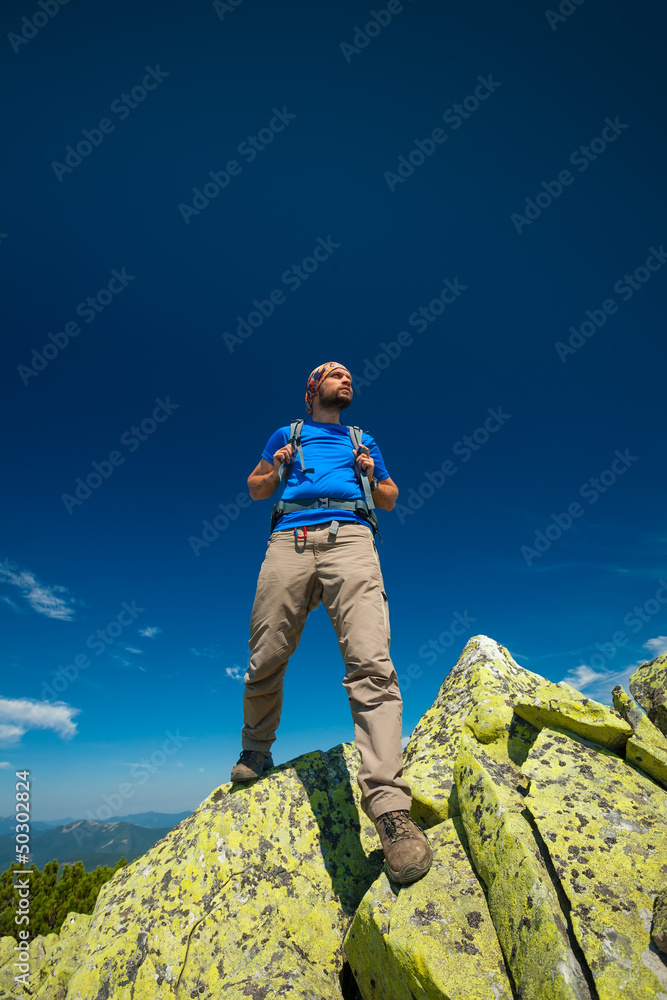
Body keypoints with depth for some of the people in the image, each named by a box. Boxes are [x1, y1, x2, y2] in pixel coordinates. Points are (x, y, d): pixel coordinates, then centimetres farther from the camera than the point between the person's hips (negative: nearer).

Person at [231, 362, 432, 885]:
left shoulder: (363, 441, 31)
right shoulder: (286, 435, 27)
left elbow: (390, 498, 31)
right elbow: (256, 488, 28)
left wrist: (371, 474, 10)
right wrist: (277, 468, 7)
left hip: (350, 538, 0)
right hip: (290, 539, 1)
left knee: (371, 663, -20)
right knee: (265, 660, 0)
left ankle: (389, 803, -22)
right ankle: (256, 750, 28)